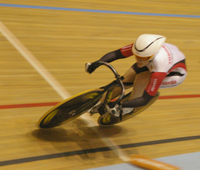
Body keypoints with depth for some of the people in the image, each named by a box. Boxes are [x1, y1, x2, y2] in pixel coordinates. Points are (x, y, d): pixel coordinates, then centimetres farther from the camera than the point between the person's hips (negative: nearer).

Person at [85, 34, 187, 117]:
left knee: (141, 79, -31)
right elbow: (115, 54, -29)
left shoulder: (159, 71, -45)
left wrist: (121, 105, -48)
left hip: (176, 73, -5)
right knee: (124, 81, -8)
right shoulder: (140, 48, -34)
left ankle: (129, 109, -7)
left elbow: (145, 100, -40)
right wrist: (96, 63, -45)